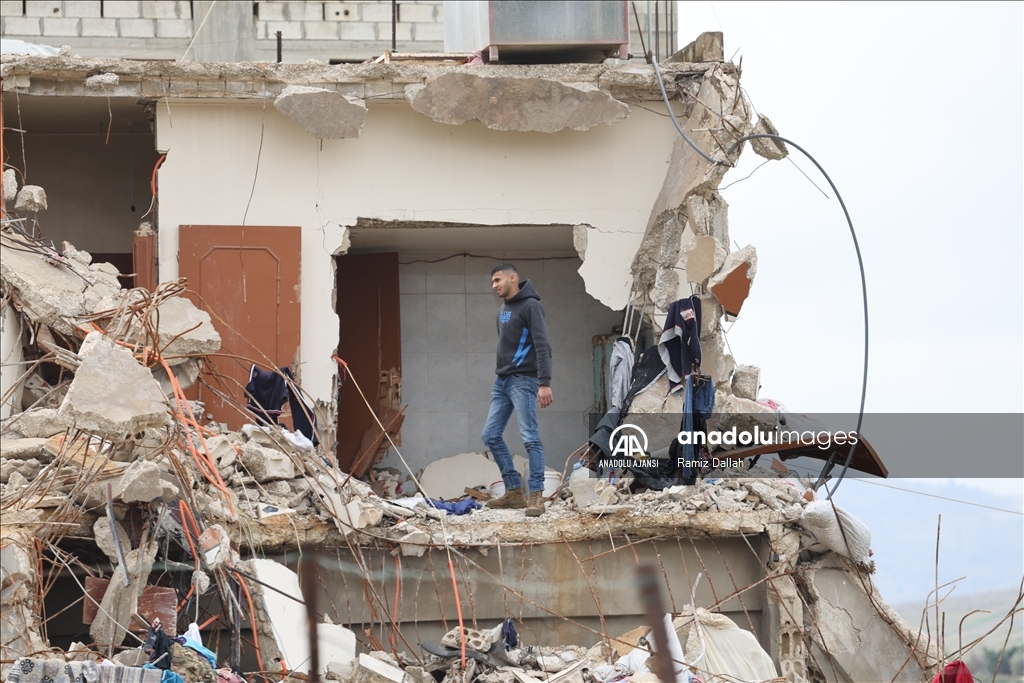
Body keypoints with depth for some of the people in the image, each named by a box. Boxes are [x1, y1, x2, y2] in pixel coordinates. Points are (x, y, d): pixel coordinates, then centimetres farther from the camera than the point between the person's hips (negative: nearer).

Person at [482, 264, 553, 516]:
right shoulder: (503, 309, 18)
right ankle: (514, 491, 12)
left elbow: (542, 346, -16)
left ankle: (536, 496, -12)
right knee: (491, 435, 6)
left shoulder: (530, 306, -9)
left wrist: (545, 383, -24)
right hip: (502, 381, 9)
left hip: (522, 380, -9)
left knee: (530, 437, -11)